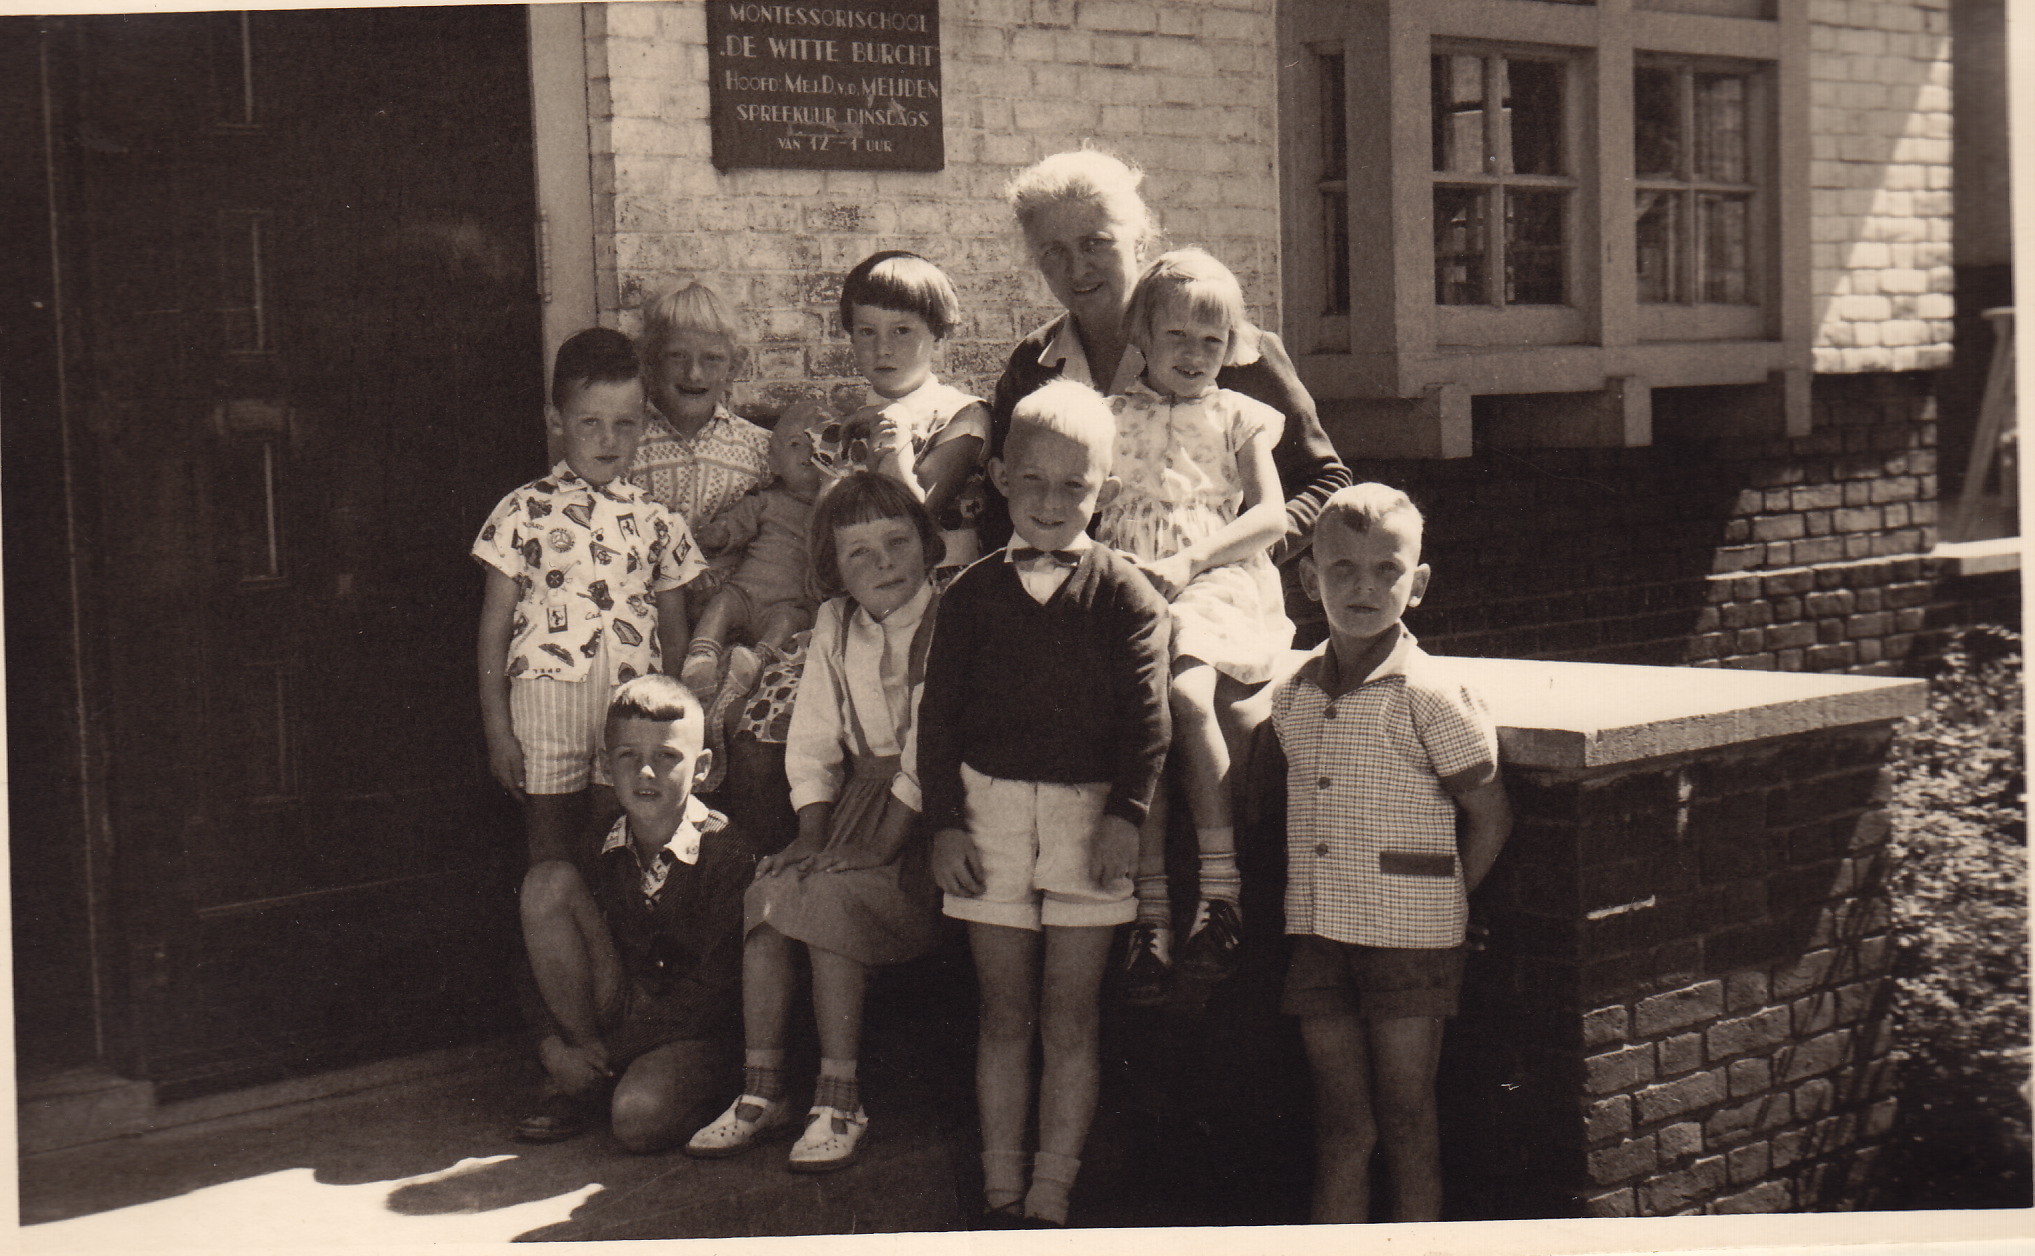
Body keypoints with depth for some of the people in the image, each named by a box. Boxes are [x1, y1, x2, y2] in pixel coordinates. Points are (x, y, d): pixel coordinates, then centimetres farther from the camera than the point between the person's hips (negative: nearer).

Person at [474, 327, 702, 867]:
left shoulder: (656, 521, 7)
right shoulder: (524, 512, 0)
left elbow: (675, 637, 13)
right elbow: (495, 625, 1)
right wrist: (497, 727, -3)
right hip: (546, 702, -2)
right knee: (551, 857, 5)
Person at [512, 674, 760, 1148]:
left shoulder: (726, 851, -14)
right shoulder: (604, 850, 1)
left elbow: (714, 984, -16)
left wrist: (613, 1048, -17)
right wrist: (550, 1038, -12)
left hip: (697, 1029, -5)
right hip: (618, 1009, 5)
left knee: (640, 1118, -36)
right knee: (548, 881, -14)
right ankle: (573, 1086, -8)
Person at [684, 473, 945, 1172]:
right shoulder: (836, 625, 9)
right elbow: (812, 740, 11)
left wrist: (884, 839, -21)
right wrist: (814, 830, -2)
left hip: (929, 807, -6)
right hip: (858, 794, 6)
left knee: (829, 900, -26)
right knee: (770, 894, -15)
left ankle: (839, 1102, -17)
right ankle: (761, 1091, -6)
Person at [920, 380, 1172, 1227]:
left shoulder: (1124, 595, -1)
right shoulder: (974, 593, 4)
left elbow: (1147, 716, -4)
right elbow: (939, 713, 4)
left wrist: (1126, 816, -14)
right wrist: (945, 822, -3)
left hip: (1090, 810, -1)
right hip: (991, 806, 1)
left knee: (1070, 1020, 3)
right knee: (1004, 1015, 8)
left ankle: (1051, 1197, 11)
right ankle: (1001, 1194, 16)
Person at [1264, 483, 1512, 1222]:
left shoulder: (1429, 695, -11)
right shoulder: (1294, 696, 5)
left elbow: (1490, 817, -7)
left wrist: (1439, 902, -3)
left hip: (1410, 939, -4)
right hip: (1318, 937, 5)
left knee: (1406, 1125, 4)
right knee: (1340, 1126, 10)